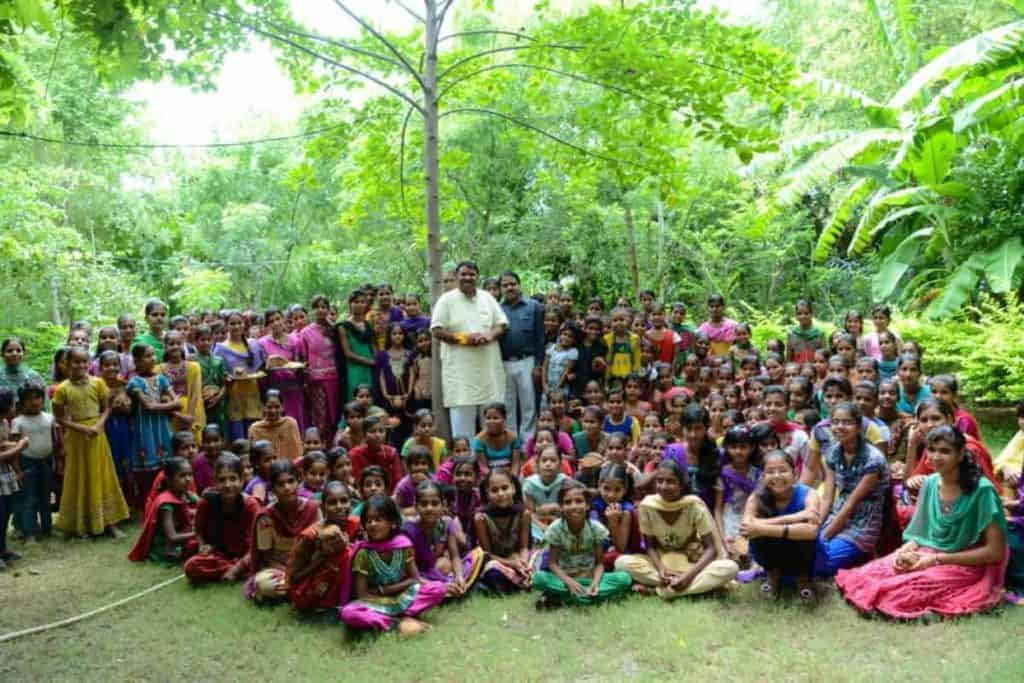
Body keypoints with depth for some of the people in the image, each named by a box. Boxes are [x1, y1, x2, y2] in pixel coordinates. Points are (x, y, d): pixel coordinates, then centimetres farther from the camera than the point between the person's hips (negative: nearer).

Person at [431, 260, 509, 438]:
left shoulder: (487, 298, 12)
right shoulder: (447, 299, 0)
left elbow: (502, 324, 12)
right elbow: (437, 330, -5)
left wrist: (489, 335, -10)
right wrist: (463, 338, -15)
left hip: (489, 367, 4)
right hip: (460, 368, -4)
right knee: (462, 418, -2)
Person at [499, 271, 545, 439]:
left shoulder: (533, 307, 3)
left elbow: (539, 337, 0)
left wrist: (538, 364, -5)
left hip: (526, 362, -2)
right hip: (503, 364, 2)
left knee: (528, 406, 3)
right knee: (507, 407, 9)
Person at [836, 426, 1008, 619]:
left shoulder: (982, 490, -16)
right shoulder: (930, 483, 3)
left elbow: (995, 552, -15)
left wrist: (937, 559, -18)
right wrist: (907, 549, -10)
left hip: (966, 565, -5)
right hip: (928, 555, 6)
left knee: (900, 590, -28)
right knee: (867, 575, -17)